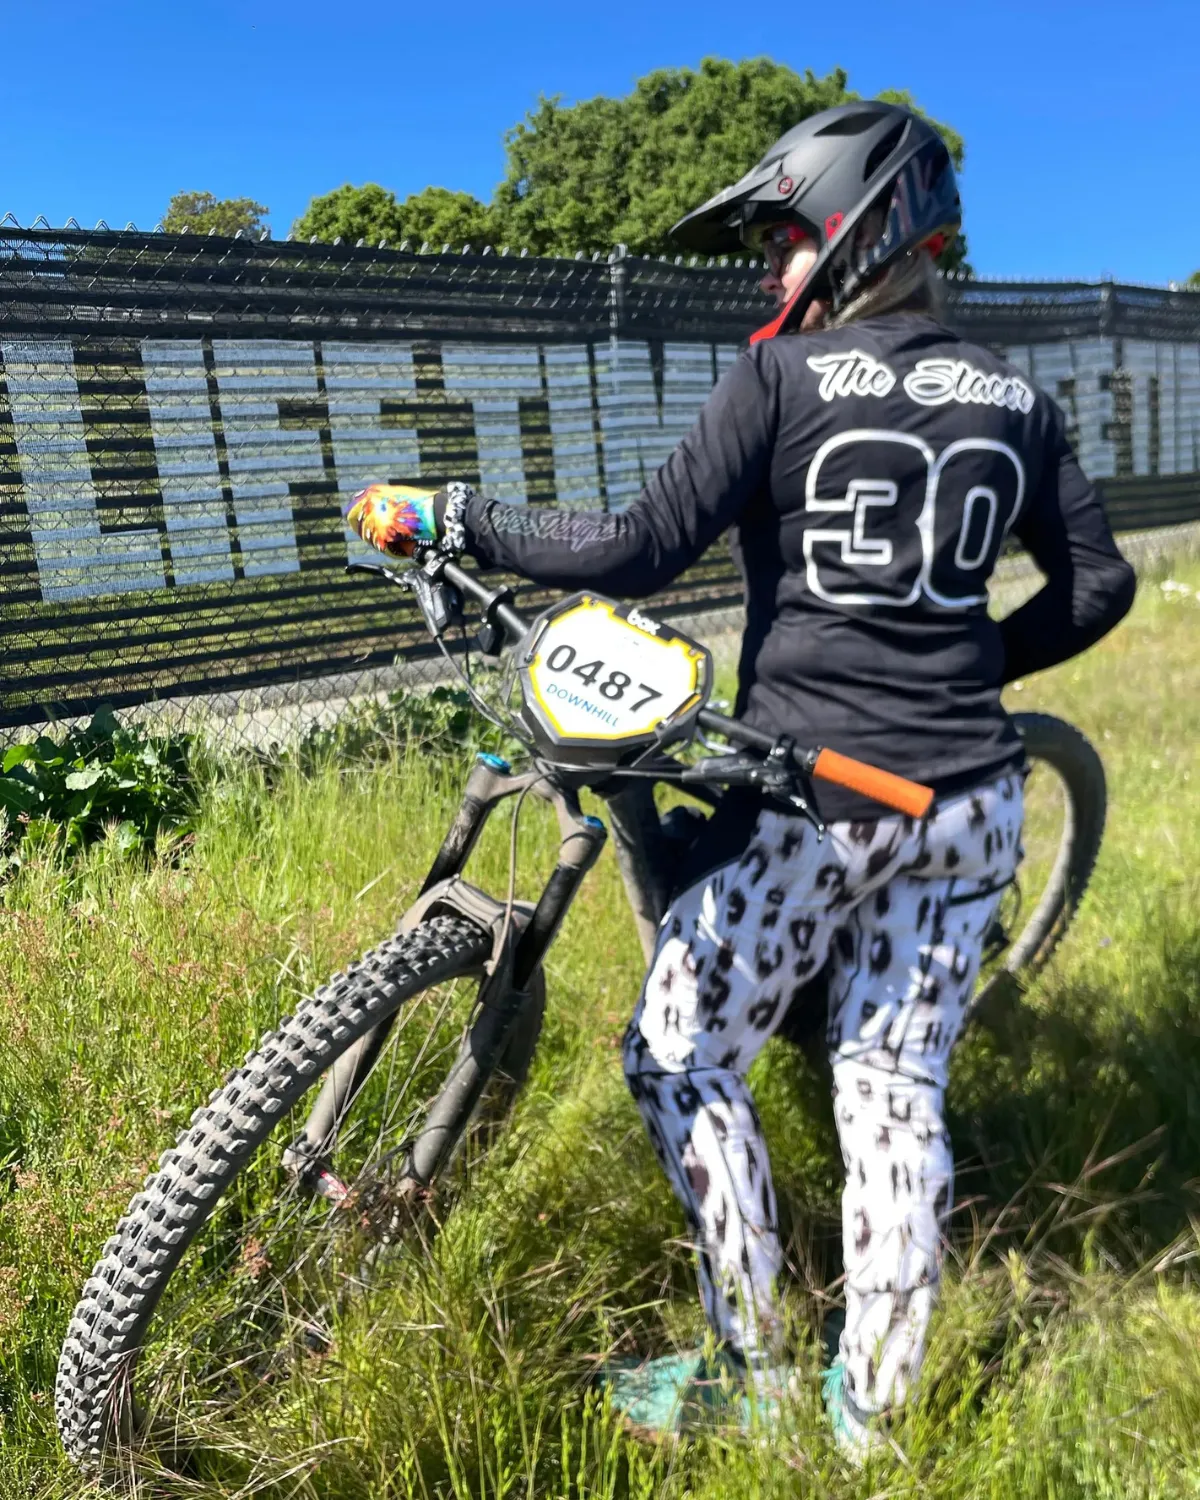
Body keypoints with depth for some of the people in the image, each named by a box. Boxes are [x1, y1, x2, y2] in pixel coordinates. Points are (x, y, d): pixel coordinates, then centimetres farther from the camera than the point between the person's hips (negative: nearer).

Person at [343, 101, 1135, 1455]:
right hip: (968, 801, 6)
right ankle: (873, 1407, 27)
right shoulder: (1013, 399, 9)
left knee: (682, 1061, 11)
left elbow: (642, 552, -16)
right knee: (895, 1087, 14)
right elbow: (1097, 585, 13)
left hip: (814, 791, -6)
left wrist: (444, 517, -7)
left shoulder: (783, 376, -7)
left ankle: (752, 1375, 20)